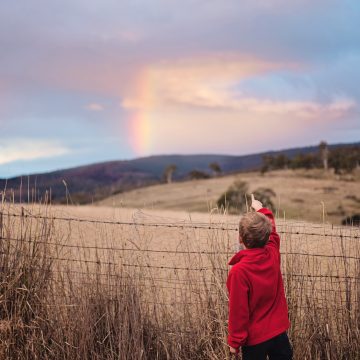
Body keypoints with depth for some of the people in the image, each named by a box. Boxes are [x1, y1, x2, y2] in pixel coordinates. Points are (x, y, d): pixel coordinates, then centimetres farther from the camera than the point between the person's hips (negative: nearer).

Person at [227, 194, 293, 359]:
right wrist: (261, 209, 30)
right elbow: (272, 231, 15)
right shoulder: (273, 254, -8)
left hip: (255, 338, -5)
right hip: (279, 331, 5)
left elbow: (238, 311, -18)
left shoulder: (239, 271, -24)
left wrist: (235, 341, -6)